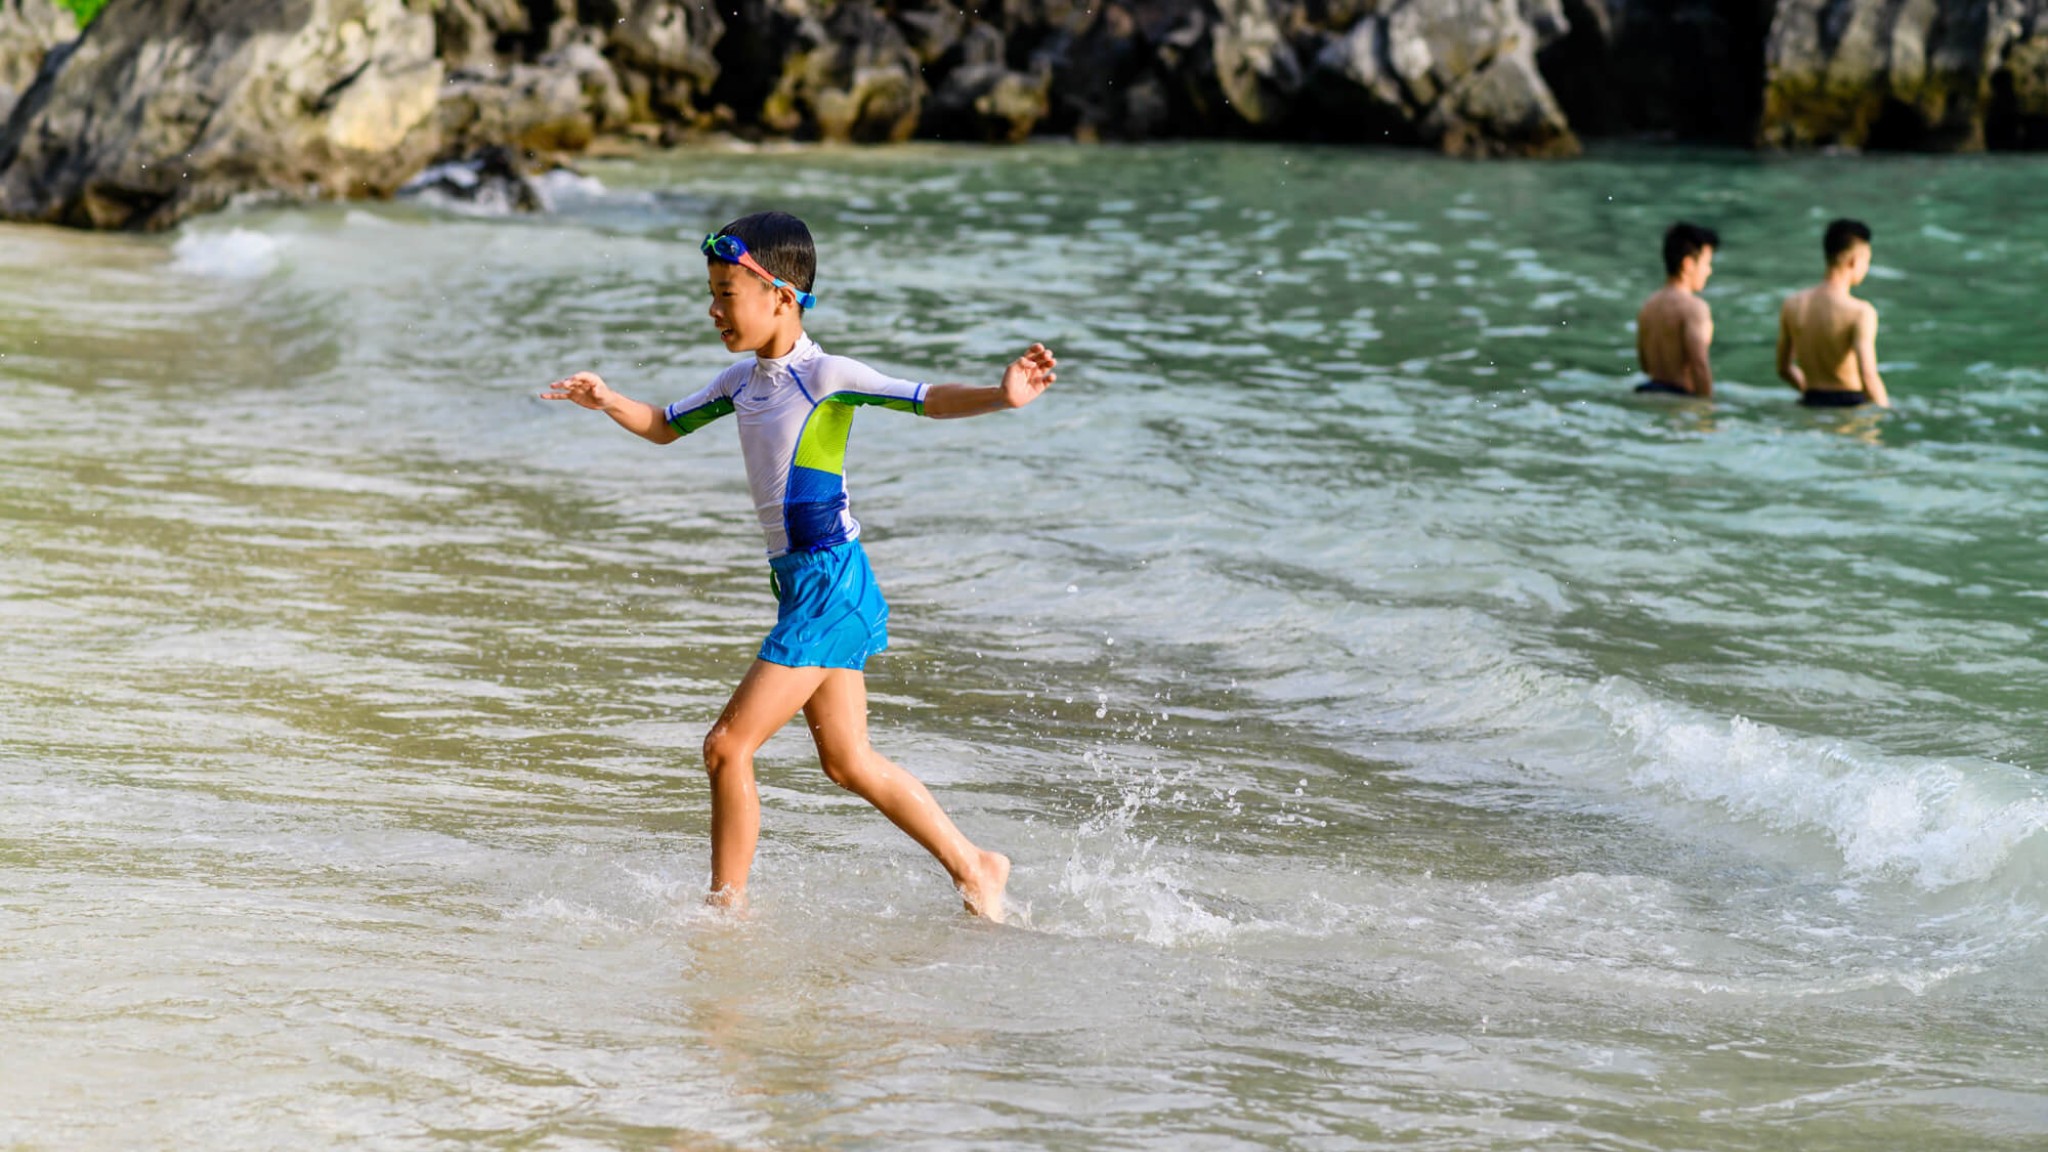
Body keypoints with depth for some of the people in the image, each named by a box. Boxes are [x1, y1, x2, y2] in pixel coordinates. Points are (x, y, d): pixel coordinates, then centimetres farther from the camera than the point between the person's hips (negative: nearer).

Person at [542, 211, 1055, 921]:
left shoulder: (827, 378, -14)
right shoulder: (743, 381, 11)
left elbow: (928, 401, -23)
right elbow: (665, 427, 26)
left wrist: (1002, 396, -41)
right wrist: (608, 401, 8)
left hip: (830, 582, -9)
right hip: (799, 585, 9)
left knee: (728, 745, -9)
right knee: (848, 763, 16)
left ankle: (728, 907, 1)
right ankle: (973, 868, 27)